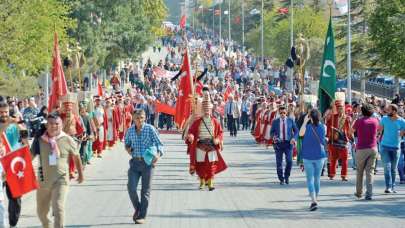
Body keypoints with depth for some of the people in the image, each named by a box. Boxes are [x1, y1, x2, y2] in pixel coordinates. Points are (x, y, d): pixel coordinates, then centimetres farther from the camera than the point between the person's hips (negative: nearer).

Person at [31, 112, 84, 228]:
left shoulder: (68, 140, -6)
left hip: (60, 180, -3)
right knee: (41, 211, 17)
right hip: (43, 180, 3)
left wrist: (80, 174, 18)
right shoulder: (40, 139, -4)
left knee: (58, 208, -18)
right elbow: (30, 156, 2)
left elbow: (76, 157, 8)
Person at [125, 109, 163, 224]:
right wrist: (127, 148, -3)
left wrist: (158, 155, -26)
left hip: (147, 162, -3)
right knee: (131, 187, -8)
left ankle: (142, 216, 12)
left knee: (145, 190, 3)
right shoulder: (130, 130, 4)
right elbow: (127, 142, 20)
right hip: (135, 162, 3)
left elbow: (159, 144, -8)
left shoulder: (150, 129, -8)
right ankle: (137, 208, 18)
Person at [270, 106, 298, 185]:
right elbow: (271, 132, 7)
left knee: (289, 161, -11)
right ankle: (281, 179, 16)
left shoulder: (290, 121, 3)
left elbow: (296, 131, 7)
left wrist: (293, 138, -10)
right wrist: (273, 137, -15)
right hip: (278, 143, 1)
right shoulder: (275, 122, 4)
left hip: (288, 143, -1)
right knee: (279, 162, 2)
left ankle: (287, 176, 12)